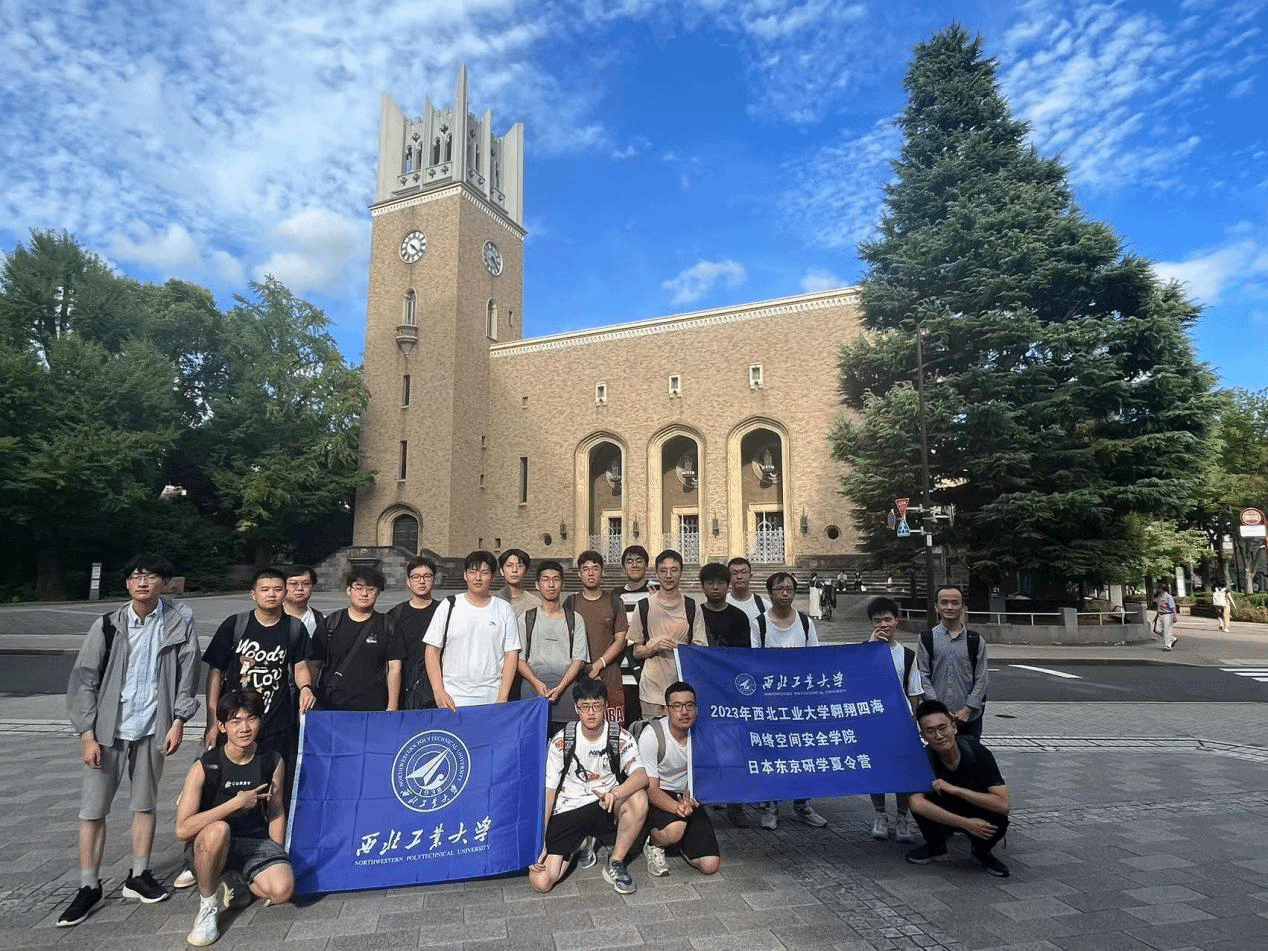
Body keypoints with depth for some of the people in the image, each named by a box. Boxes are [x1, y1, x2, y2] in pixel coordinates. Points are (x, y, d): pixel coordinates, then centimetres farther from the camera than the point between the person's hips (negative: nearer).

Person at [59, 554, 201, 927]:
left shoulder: (180, 621, -6)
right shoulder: (108, 625, -5)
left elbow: (188, 674, -3)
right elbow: (83, 679, -2)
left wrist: (178, 721, -7)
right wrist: (87, 734, -6)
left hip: (152, 728, 0)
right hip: (108, 729, 0)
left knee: (144, 805, 12)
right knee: (92, 809, 4)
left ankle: (138, 877, 27)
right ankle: (89, 887, 19)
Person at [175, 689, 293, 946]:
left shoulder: (273, 762, -4)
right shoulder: (204, 767, -13)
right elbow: (182, 830, -20)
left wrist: (277, 858, 1)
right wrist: (236, 803, -25)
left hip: (257, 842, 2)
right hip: (214, 845, -2)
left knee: (282, 889, -26)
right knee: (218, 829, -38)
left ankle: (236, 882, 10)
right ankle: (208, 906, -11)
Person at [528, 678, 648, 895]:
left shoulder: (621, 738, -6)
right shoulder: (561, 742, -5)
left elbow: (641, 776, -21)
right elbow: (548, 791, -4)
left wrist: (614, 794, -41)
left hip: (605, 809, 0)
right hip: (567, 813, 0)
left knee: (639, 799, -32)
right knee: (540, 881, -16)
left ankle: (615, 864, -8)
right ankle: (582, 843, 14)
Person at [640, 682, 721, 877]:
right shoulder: (651, 735, -21)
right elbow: (651, 789, -19)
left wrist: (689, 798, -17)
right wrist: (677, 807, -39)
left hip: (688, 797, 4)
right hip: (659, 796, -4)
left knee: (710, 865, -9)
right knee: (674, 830, -36)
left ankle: (679, 841, 21)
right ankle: (654, 845, 0)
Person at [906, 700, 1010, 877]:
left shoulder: (978, 753, -23)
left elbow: (1003, 805, -28)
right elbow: (917, 804, -35)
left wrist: (957, 790, -34)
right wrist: (966, 824, -38)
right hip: (945, 816, 1)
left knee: (998, 820, -34)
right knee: (924, 801, -30)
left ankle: (981, 850, 2)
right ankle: (936, 847, 0)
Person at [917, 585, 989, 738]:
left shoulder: (976, 641, 6)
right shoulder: (927, 639, 3)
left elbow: (982, 679, 4)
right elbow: (923, 677, 0)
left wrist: (968, 709, -7)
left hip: (969, 716, 1)